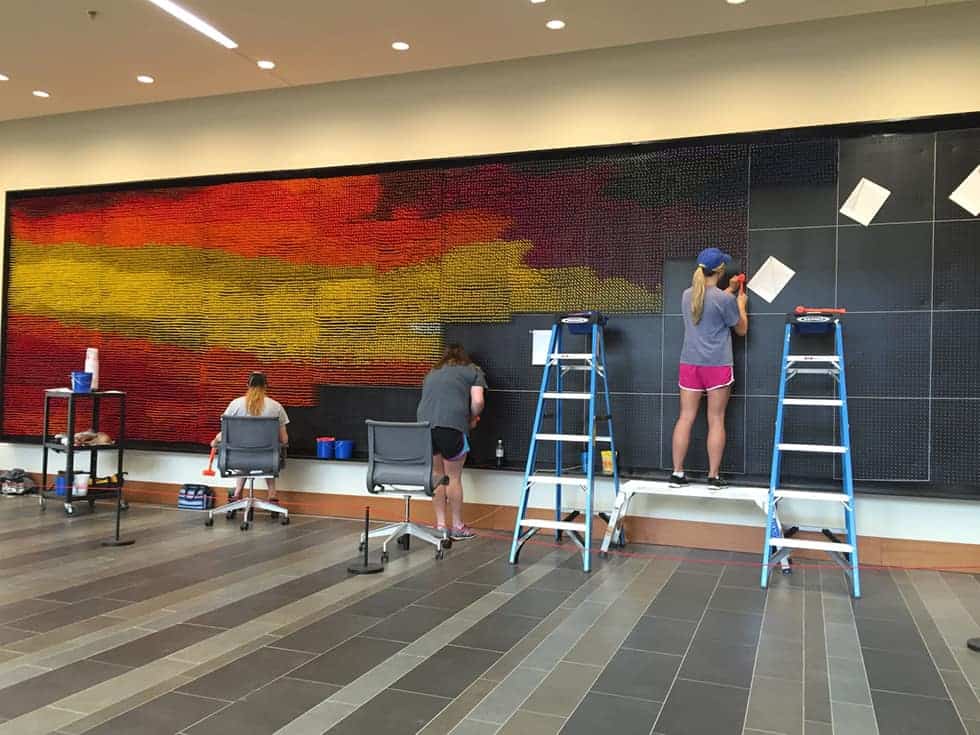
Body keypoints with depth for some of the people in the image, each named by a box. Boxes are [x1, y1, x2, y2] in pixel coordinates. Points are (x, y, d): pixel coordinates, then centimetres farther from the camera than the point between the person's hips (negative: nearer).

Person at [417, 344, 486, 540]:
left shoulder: (432, 372, 30)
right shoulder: (473, 371, 17)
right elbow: (477, 401, 3)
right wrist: (472, 419, 20)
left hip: (425, 423, 4)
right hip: (451, 426, -4)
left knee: (437, 475, 16)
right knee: (454, 477, 7)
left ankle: (440, 525, 21)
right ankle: (457, 527, 18)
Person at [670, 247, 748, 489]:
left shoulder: (687, 295, 6)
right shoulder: (725, 300, -11)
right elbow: (741, 329, 4)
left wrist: (729, 290, 35)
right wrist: (741, 304, 18)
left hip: (690, 363, 4)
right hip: (717, 365, -4)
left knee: (686, 418, 5)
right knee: (716, 420, 3)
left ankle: (677, 473, 7)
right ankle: (714, 476, 7)